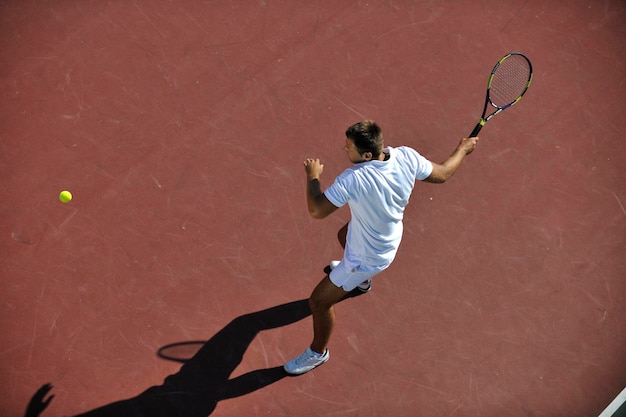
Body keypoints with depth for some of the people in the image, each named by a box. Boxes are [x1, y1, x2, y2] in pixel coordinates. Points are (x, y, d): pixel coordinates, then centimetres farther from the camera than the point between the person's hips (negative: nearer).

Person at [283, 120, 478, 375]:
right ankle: (362, 280, 71)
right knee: (344, 236, 40)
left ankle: (318, 353, 36)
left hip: (369, 256, -8)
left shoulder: (353, 179, -43)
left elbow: (316, 210, -37)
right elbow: (442, 174, -8)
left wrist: (313, 176, -20)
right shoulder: (407, 157, -24)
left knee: (319, 300, 10)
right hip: (389, 235, 8)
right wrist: (464, 148, 10)